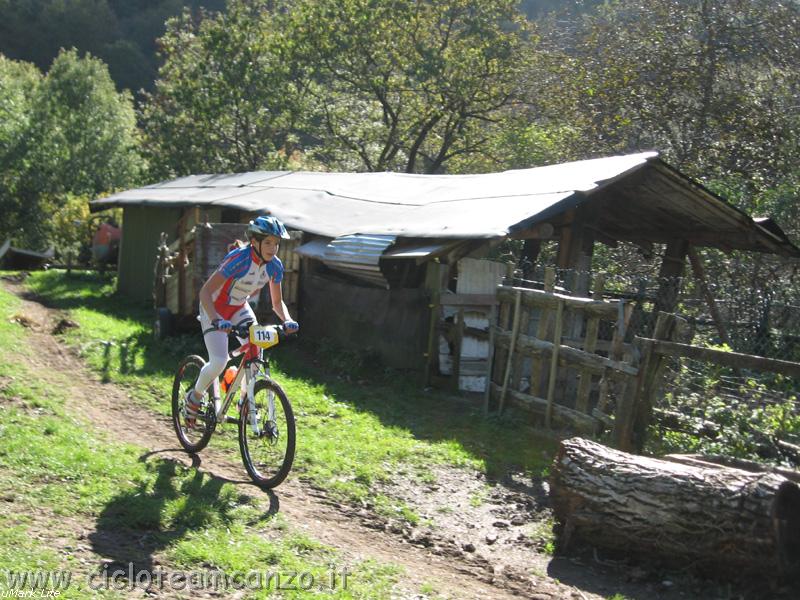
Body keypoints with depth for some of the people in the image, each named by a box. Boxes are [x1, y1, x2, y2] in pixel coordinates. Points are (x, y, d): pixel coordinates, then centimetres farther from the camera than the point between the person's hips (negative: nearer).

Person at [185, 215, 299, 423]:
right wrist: (217, 320, -47)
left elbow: (277, 302, -1)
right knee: (219, 361, -19)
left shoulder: (275, 266, -13)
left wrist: (287, 320, -22)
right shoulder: (238, 259, -32)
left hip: (239, 308, 6)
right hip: (215, 308, -5)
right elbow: (205, 292, -32)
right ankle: (194, 398, 9)